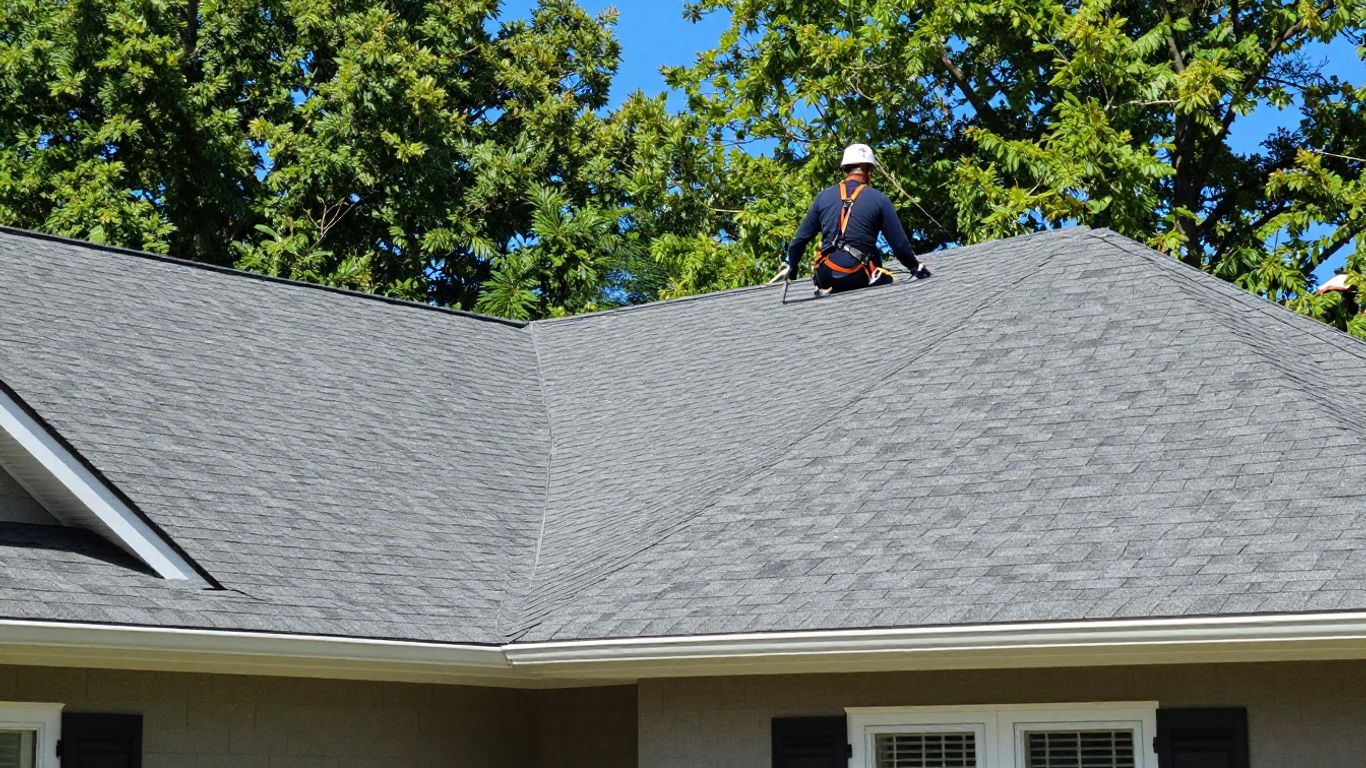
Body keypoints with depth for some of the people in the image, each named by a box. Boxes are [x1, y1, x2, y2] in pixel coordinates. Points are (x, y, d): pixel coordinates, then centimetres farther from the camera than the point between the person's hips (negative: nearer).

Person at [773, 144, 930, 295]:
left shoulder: (824, 196, 9)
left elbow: (801, 238, 13)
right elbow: (899, 243, 3)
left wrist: (792, 266, 29)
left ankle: (826, 290, 10)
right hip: (858, 277, -4)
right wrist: (916, 268, 20)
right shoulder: (879, 200, 2)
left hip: (826, 277, 4)